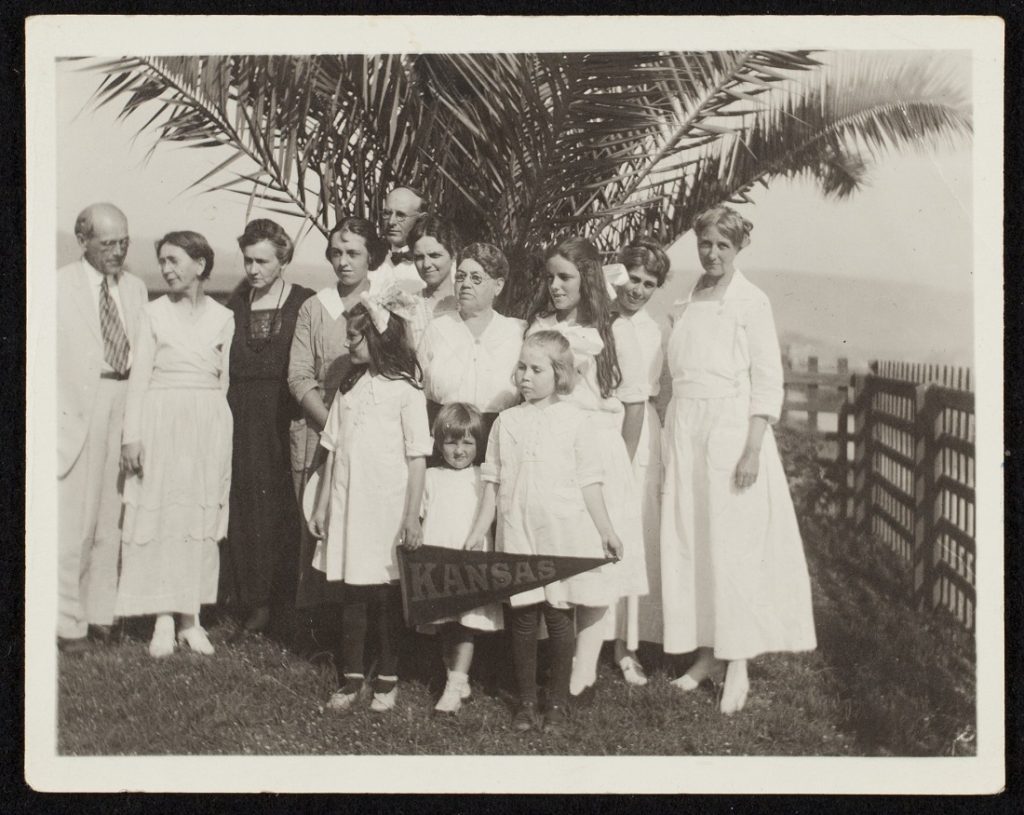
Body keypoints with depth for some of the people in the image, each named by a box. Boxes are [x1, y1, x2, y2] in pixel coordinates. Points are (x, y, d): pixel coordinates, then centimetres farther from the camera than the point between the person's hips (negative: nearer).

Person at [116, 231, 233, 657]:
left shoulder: (223, 318, 6)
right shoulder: (155, 313, 3)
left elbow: (225, 379, 8)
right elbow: (138, 376, 0)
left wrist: (223, 436, 3)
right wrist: (132, 435, -6)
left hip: (209, 425, 1)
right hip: (161, 422, -1)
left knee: (201, 517, 4)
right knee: (159, 514, -1)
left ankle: (190, 617, 12)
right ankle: (163, 620, 6)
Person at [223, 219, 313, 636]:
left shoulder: (305, 303, 0)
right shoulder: (235, 305, 13)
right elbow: (224, 366, 13)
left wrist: (306, 413, -11)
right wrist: (225, 410, 3)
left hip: (287, 417, -4)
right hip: (244, 420, 4)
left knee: (287, 505, -2)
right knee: (249, 505, 2)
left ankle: (292, 599, 7)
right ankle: (257, 602, 8)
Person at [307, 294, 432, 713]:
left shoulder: (404, 389, -7)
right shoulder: (348, 387, 9)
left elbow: (417, 458, -8)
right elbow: (333, 451, 12)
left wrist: (412, 515, -11)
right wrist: (322, 506, 11)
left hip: (387, 506, -4)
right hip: (348, 505, 5)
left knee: (387, 594, 5)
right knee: (352, 593, 9)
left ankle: (387, 679, 17)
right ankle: (352, 678, 18)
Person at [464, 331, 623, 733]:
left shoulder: (575, 420, 1)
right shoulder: (506, 421, 7)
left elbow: (589, 481, 4)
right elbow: (493, 482, 10)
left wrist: (606, 531, 3)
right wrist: (478, 531, 7)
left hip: (564, 534, -2)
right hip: (518, 534, 2)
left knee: (559, 616, 2)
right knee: (523, 618, 4)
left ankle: (558, 702, 15)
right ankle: (526, 701, 16)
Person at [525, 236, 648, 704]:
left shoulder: (613, 332, 0)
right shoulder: (536, 328, 10)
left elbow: (634, 402, 2)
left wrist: (622, 466, 0)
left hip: (599, 458, -3)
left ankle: (582, 676, 3)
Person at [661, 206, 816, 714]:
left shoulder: (751, 302, -4)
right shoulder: (685, 306, 13)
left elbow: (768, 382, -7)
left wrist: (753, 448, -15)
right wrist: (672, 440, 11)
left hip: (731, 431, -6)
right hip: (685, 433, 6)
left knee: (733, 545, -5)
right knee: (688, 545, 4)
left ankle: (738, 665, 3)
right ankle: (707, 653, 14)